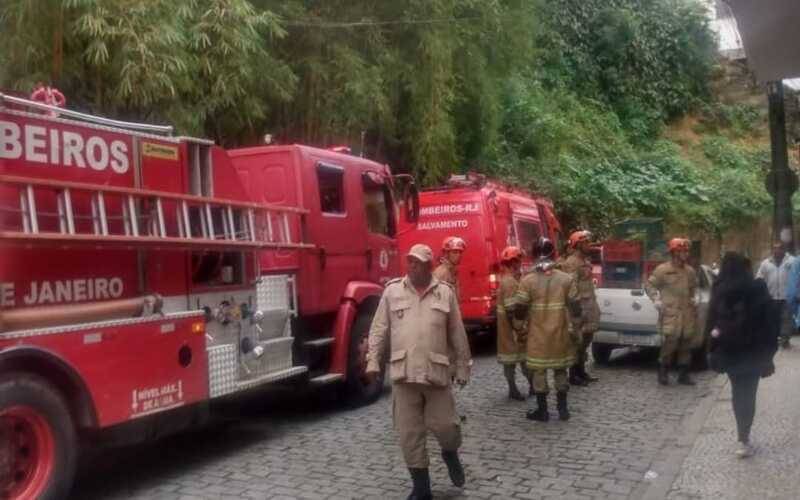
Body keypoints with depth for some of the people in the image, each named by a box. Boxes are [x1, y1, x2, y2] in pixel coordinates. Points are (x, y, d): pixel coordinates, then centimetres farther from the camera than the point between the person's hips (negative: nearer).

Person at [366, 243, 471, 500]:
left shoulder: (445, 292, 3)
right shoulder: (392, 291, 3)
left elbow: (457, 334, 8)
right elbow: (379, 329, 6)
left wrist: (463, 367, 9)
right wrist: (373, 362, -1)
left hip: (437, 373, 0)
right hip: (403, 374, 1)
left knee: (445, 425, 2)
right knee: (409, 434, 5)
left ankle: (450, 454, 37)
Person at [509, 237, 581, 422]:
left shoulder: (528, 280, -10)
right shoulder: (566, 279, -5)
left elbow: (519, 308, -10)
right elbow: (575, 307, -4)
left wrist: (524, 317, 12)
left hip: (537, 334, -2)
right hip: (560, 333, 2)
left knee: (539, 370, 7)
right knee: (560, 369, 15)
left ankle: (542, 410, 12)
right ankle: (562, 408, 20)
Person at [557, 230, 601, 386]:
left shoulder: (584, 260, 16)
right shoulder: (572, 262, -15)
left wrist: (592, 306, 19)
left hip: (588, 306, 10)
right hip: (579, 307, -10)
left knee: (585, 339, 15)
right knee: (577, 341, -4)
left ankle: (581, 372, 24)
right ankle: (573, 375, 3)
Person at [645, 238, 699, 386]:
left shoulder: (690, 271, 13)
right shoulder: (663, 269, -5)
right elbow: (649, 285, 0)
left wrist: (693, 298, 15)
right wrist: (656, 299, -10)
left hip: (687, 313, 6)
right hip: (670, 314, -6)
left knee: (686, 345, 8)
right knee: (669, 343, -12)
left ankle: (683, 374, 18)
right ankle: (663, 372, 5)